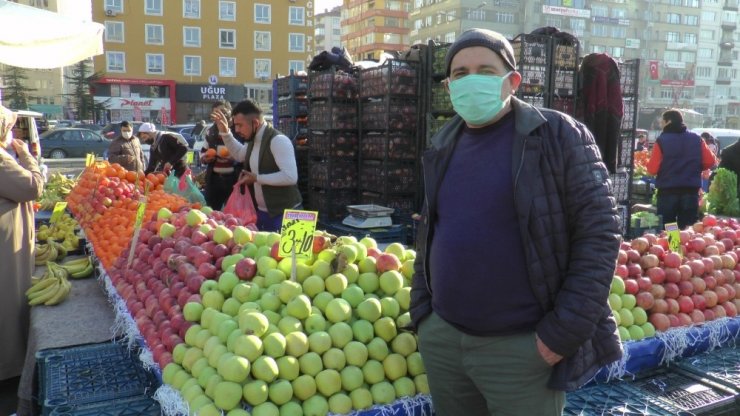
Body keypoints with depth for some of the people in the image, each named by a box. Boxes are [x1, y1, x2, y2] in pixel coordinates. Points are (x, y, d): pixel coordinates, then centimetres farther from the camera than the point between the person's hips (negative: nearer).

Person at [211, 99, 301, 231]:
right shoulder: (253, 140, 7)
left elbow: (291, 177, -31)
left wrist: (256, 178, -22)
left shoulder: (278, 140, -22)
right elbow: (239, 154, 30)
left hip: (283, 215, -9)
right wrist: (225, 132, 15)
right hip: (260, 212, 9)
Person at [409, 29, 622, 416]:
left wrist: (566, 330, -15)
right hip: (442, 339, 5)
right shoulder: (444, 147, 8)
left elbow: (599, 231, -11)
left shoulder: (557, 134, -8)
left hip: (524, 347, -5)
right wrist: (422, 311, 9)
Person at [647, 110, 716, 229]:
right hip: (691, 190, 3)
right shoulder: (696, 139, 5)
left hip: (668, 191, -3)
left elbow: (652, 169, -12)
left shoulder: (662, 140, -8)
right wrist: (694, 168, 16)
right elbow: (710, 162, 1)